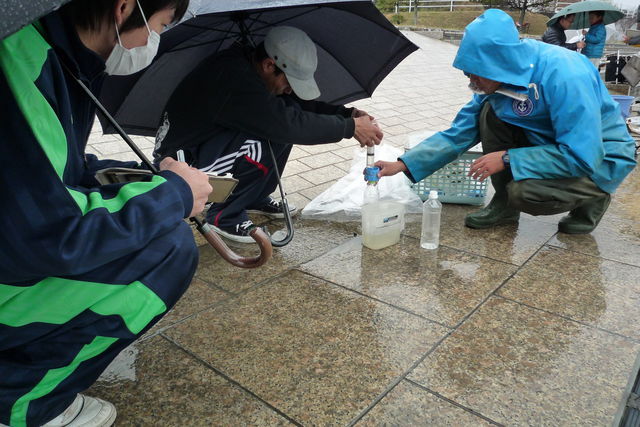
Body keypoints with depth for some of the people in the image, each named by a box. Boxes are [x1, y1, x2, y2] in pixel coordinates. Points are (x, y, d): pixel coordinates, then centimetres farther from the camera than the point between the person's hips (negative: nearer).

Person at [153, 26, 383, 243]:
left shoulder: (247, 66, -3)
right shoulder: (234, 76, -31)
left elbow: (300, 104, 5)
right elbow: (289, 124, -34)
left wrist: (347, 113, -7)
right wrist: (350, 127, -25)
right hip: (180, 159, -9)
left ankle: (256, 198, 10)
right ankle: (223, 216, -9)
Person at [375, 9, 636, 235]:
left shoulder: (564, 76, -33)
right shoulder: (498, 78, -10)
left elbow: (583, 156, -33)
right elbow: (458, 134, -6)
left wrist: (507, 158, -30)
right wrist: (404, 164, -14)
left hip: (600, 157, -6)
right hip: (550, 141, 7)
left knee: (523, 191, -31)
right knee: (490, 112, -13)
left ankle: (592, 199, 2)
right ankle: (504, 205, 0)